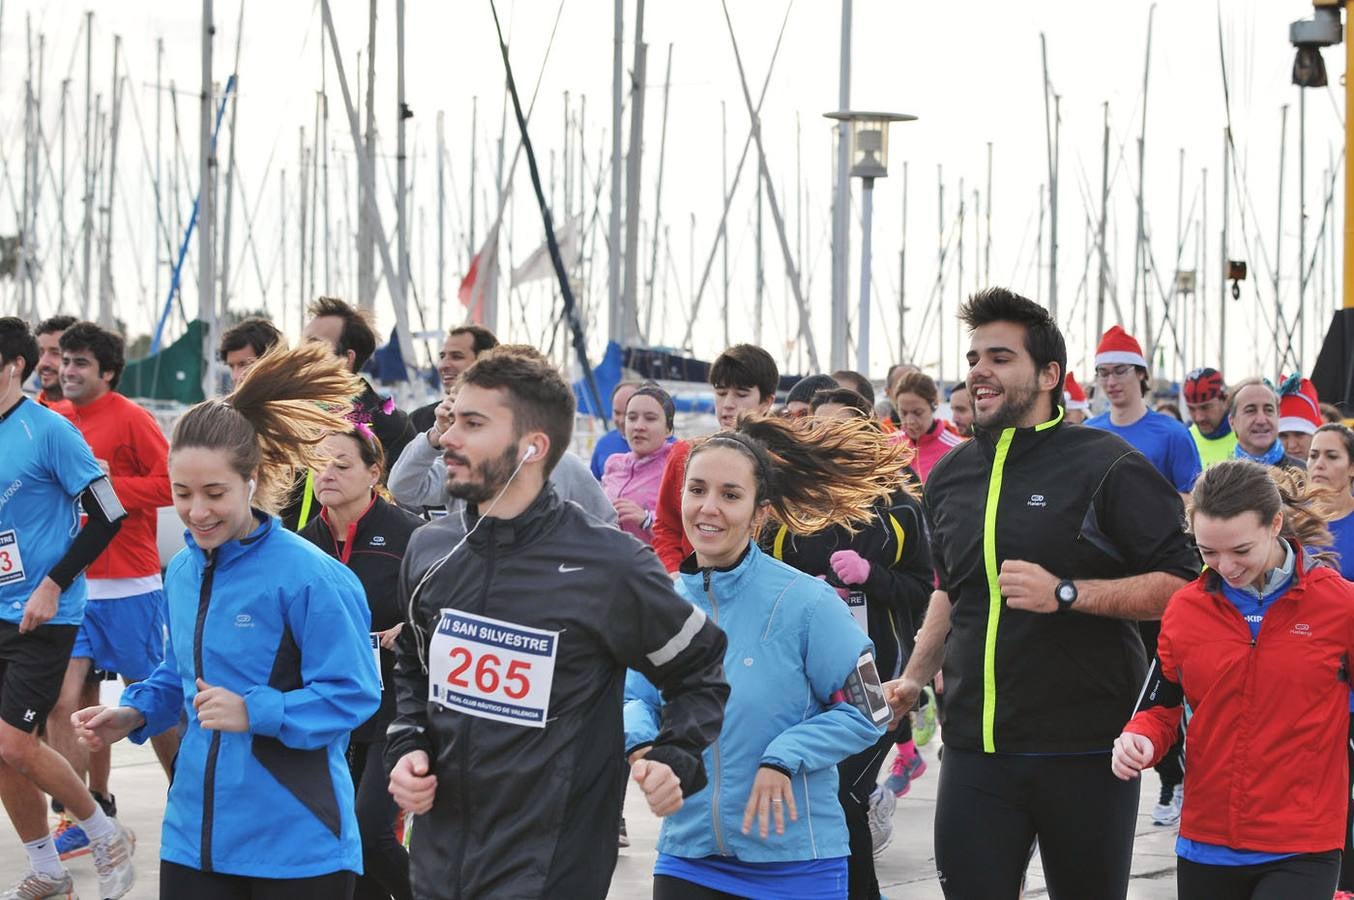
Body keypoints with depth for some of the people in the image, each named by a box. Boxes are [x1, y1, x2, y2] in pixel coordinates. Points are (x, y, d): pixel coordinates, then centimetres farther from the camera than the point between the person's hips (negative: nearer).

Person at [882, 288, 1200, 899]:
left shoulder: (1106, 465, -6)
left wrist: (1065, 593, -20)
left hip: (1085, 753, -4)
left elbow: (1182, 584, -11)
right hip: (975, 750, 4)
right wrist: (914, 678, 19)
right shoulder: (950, 476, 13)